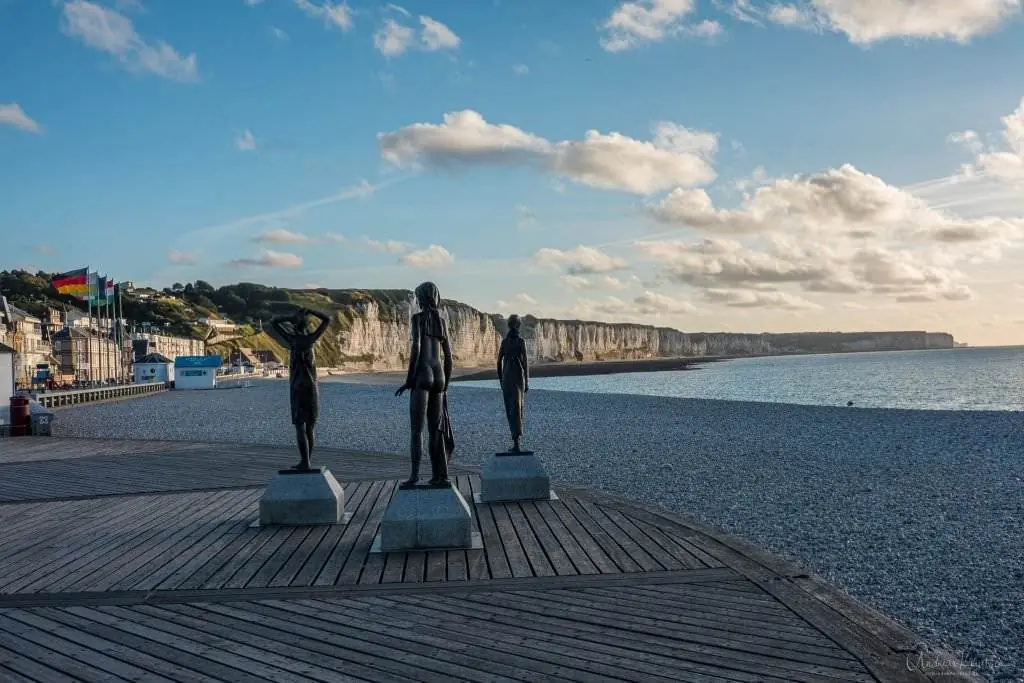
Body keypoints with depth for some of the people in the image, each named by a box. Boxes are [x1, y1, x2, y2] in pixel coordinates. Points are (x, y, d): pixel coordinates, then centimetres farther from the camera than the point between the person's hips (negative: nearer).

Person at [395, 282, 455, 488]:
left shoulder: (418, 318, -3)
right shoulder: (442, 321, 14)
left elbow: (416, 348, -14)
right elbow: (448, 356, 13)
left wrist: (409, 380, -10)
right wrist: (445, 386, 19)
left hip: (422, 376, -6)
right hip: (439, 377, 6)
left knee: (416, 428, -7)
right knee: (435, 429, 8)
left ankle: (415, 474, -15)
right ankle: (440, 476, 7)